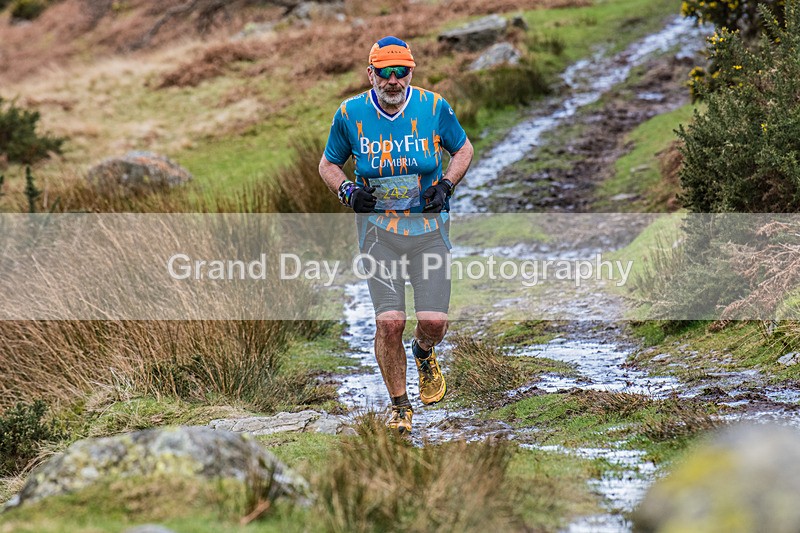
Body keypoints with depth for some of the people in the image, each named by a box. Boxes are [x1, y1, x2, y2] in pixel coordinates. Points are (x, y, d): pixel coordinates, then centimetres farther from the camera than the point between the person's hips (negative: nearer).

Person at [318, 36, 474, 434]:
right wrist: (347, 190, -8)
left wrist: (446, 185, -6)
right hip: (378, 228, 0)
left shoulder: (434, 107, -4)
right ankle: (399, 405, 9)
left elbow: (463, 149, 12)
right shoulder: (350, 114, -2)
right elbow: (328, 164, 12)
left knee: (434, 320, -9)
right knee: (389, 322, -12)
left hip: (429, 227, 0)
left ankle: (424, 354, 30)